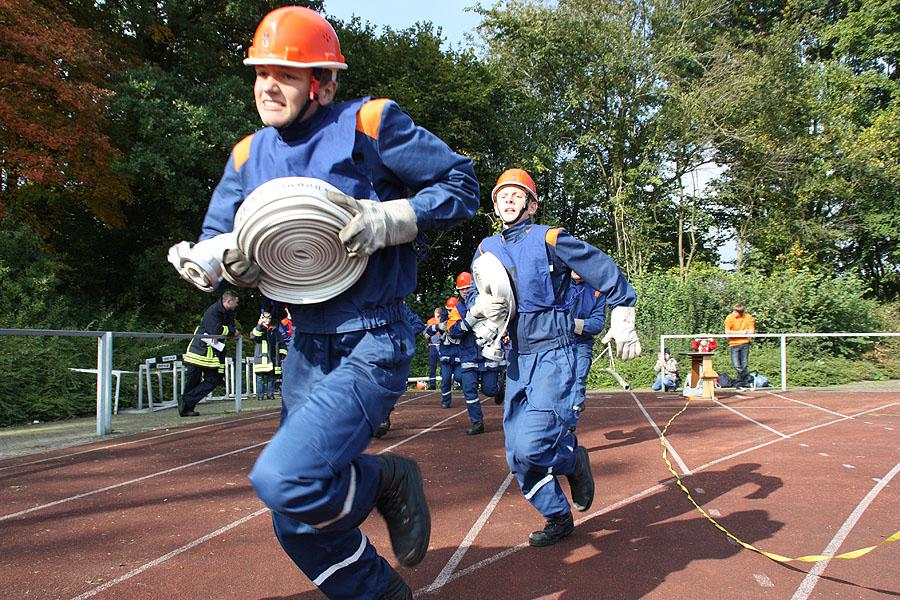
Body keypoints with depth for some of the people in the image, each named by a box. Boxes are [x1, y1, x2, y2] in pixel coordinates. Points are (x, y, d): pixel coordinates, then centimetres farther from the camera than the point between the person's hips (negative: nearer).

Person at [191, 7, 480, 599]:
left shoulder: (369, 124, -8)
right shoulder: (249, 156, 8)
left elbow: (461, 182, -4)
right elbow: (213, 239, 14)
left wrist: (387, 219, -18)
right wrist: (226, 261, -10)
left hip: (373, 345, -7)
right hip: (307, 347, 7)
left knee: (284, 479, -25)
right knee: (298, 525, 12)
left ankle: (389, 481, 5)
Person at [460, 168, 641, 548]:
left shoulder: (549, 239, -5)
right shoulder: (487, 249, 10)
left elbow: (606, 273, 1)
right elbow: (471, 316, 13)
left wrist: (622, 322, 2)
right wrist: (480, 308, -10)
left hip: (554, 353, -6)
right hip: (518, 358, 6)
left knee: (531, 446, -20)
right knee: (518, 457, 6)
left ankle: (573, 459, 13)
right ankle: (558, 518, 27)